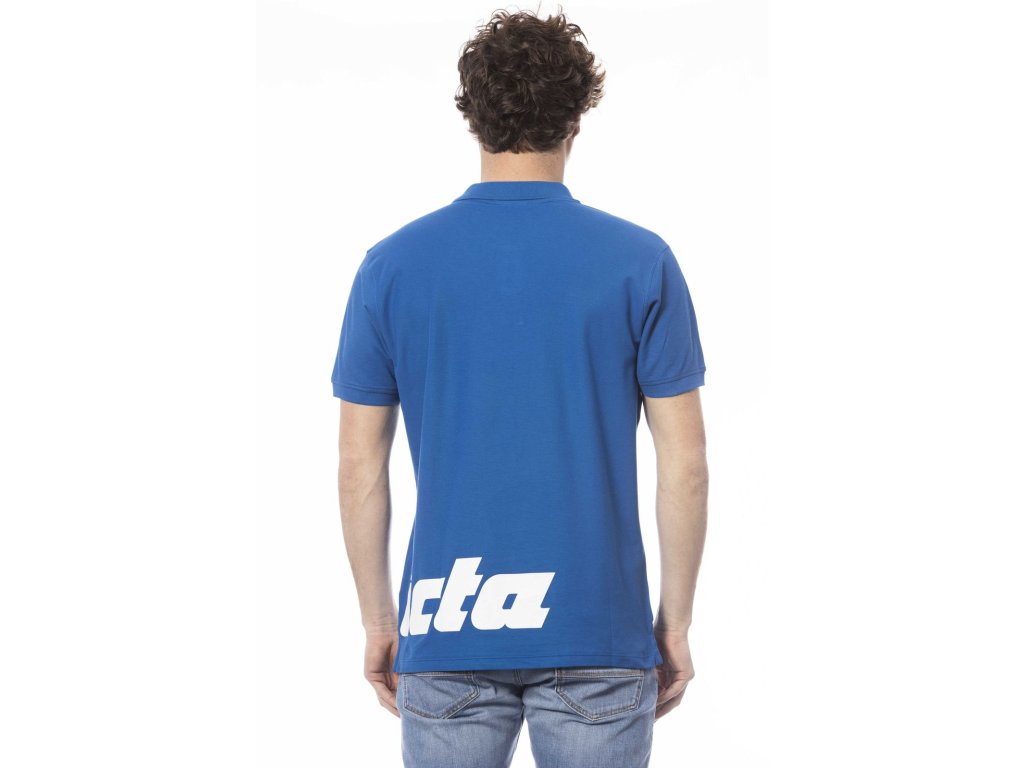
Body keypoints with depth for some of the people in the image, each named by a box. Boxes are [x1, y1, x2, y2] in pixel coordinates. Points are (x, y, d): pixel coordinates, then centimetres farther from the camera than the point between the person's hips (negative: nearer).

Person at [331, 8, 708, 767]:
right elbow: (684, 463, -4)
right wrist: (675, 621, 6)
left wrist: (379, 618, 12)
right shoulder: (640, 262, -4)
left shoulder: (392, 265, -1)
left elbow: (360, 466, 2)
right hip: (596, 635, -1)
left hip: (446, 632, 1)